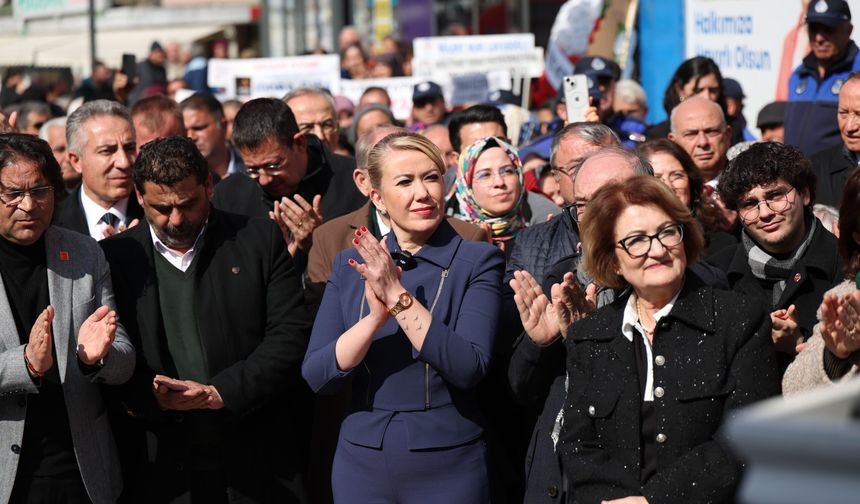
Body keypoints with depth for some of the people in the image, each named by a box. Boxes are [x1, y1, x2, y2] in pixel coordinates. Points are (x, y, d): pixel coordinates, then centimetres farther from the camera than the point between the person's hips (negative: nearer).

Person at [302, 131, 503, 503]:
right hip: (362, 462, 3)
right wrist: (375, 317, -19)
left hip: (447, 469, -2)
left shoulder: (478, 260, -5)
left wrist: (398, 296, -21)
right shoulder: (350, 264, 4)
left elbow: (469, 368, -17)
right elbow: (316, 376, -5)